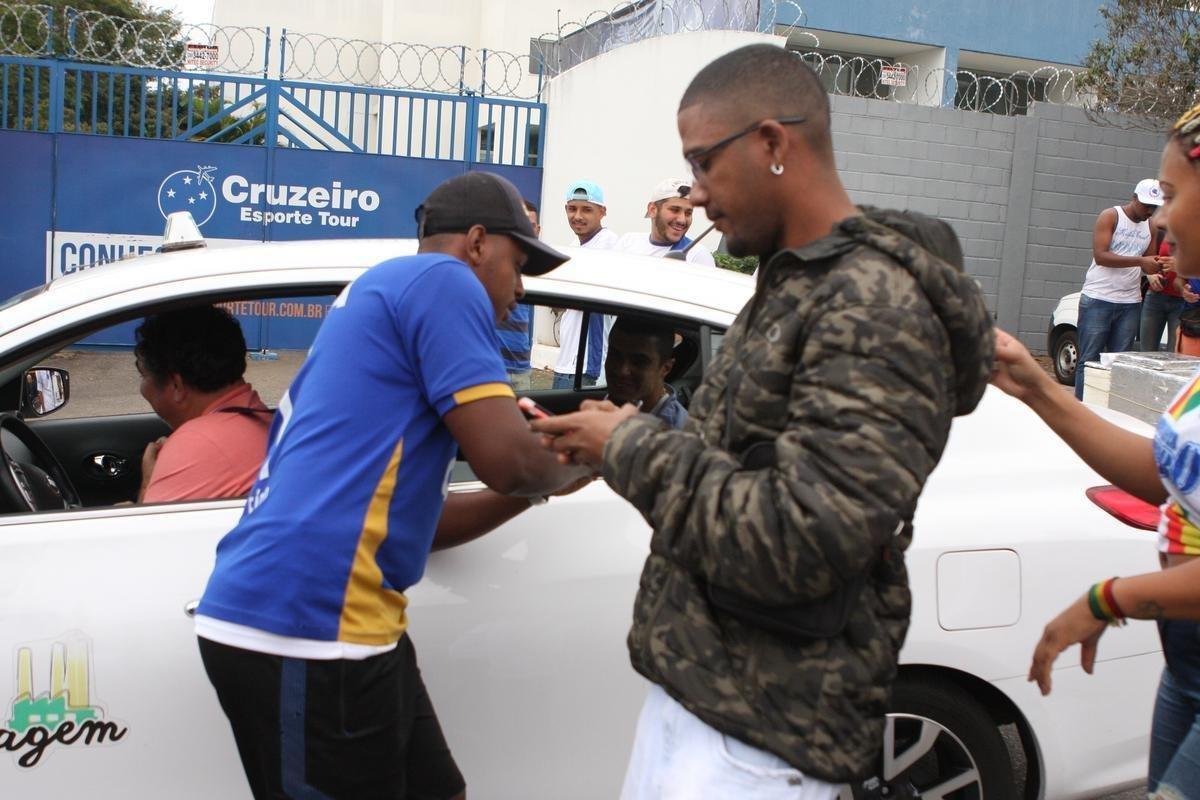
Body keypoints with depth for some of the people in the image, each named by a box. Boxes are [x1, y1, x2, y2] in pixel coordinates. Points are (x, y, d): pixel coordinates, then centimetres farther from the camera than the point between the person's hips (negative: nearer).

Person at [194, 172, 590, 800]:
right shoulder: (440, 279, -5)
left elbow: (413, 516, 25)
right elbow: (508, 460, -15)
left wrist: (541, 485, 23)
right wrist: (574, 460, 7)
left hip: (320, 617, 10)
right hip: (303, 626, -10)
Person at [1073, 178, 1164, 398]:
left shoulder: (1151, 226, 12)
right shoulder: (1110, 216, -5)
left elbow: (1148, 262, 17)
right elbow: (1100, 256, -15)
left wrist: (1156, 268, -7)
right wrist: (1140, 261, -21)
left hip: (1130, 304, 5)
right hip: (1098, 300, -5)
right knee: (1089, 359, -3)